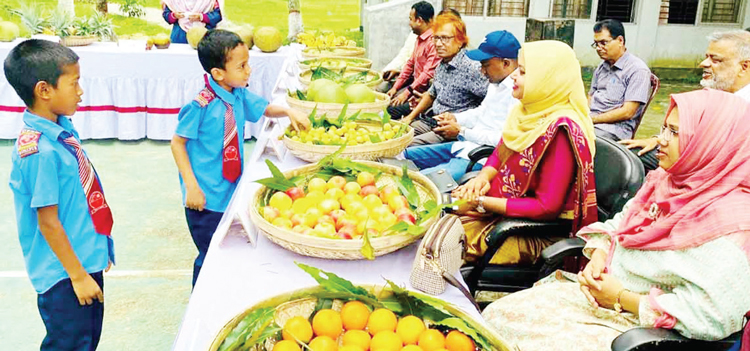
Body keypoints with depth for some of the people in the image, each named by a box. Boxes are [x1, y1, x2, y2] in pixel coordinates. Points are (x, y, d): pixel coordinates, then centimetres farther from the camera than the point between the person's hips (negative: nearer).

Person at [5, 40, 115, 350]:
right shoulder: (39, 150, -25)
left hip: (87, 259, 8)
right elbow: (48, 222, -20)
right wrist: (77, 276, -14)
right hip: (64, 275, -8)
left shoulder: (62, 127, 2)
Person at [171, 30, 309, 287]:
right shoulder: (202, 105, -21)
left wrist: (289, 112, -3)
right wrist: (191, 186, -19)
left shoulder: (239, 95, 0)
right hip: (206, 198, -7)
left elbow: (265, 108, 17)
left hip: (231, 189, 7)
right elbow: (177, 143, -15)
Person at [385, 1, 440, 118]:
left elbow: (428, 74, -24)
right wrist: (395, 87, 10)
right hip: (415, 84, 10)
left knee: (393, 109, -22)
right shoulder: (420, 38, 14)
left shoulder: (434, 41, -19)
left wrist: (407, 92, -22)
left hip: (426, 90, -10)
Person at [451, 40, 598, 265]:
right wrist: (483, 177, -8)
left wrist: (482, 203, -21)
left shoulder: (560, 130, -23)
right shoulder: (527, 111, 2)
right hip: (502, 211, 8)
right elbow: (499, 154, 15)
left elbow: (547, 207, -23)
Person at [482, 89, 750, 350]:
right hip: (601, 290, 8)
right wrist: (598, 257, -7)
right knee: (499, 315, -2)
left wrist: (622, 298, -20)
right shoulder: (664, 181, 4)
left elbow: (712, 317, -28)